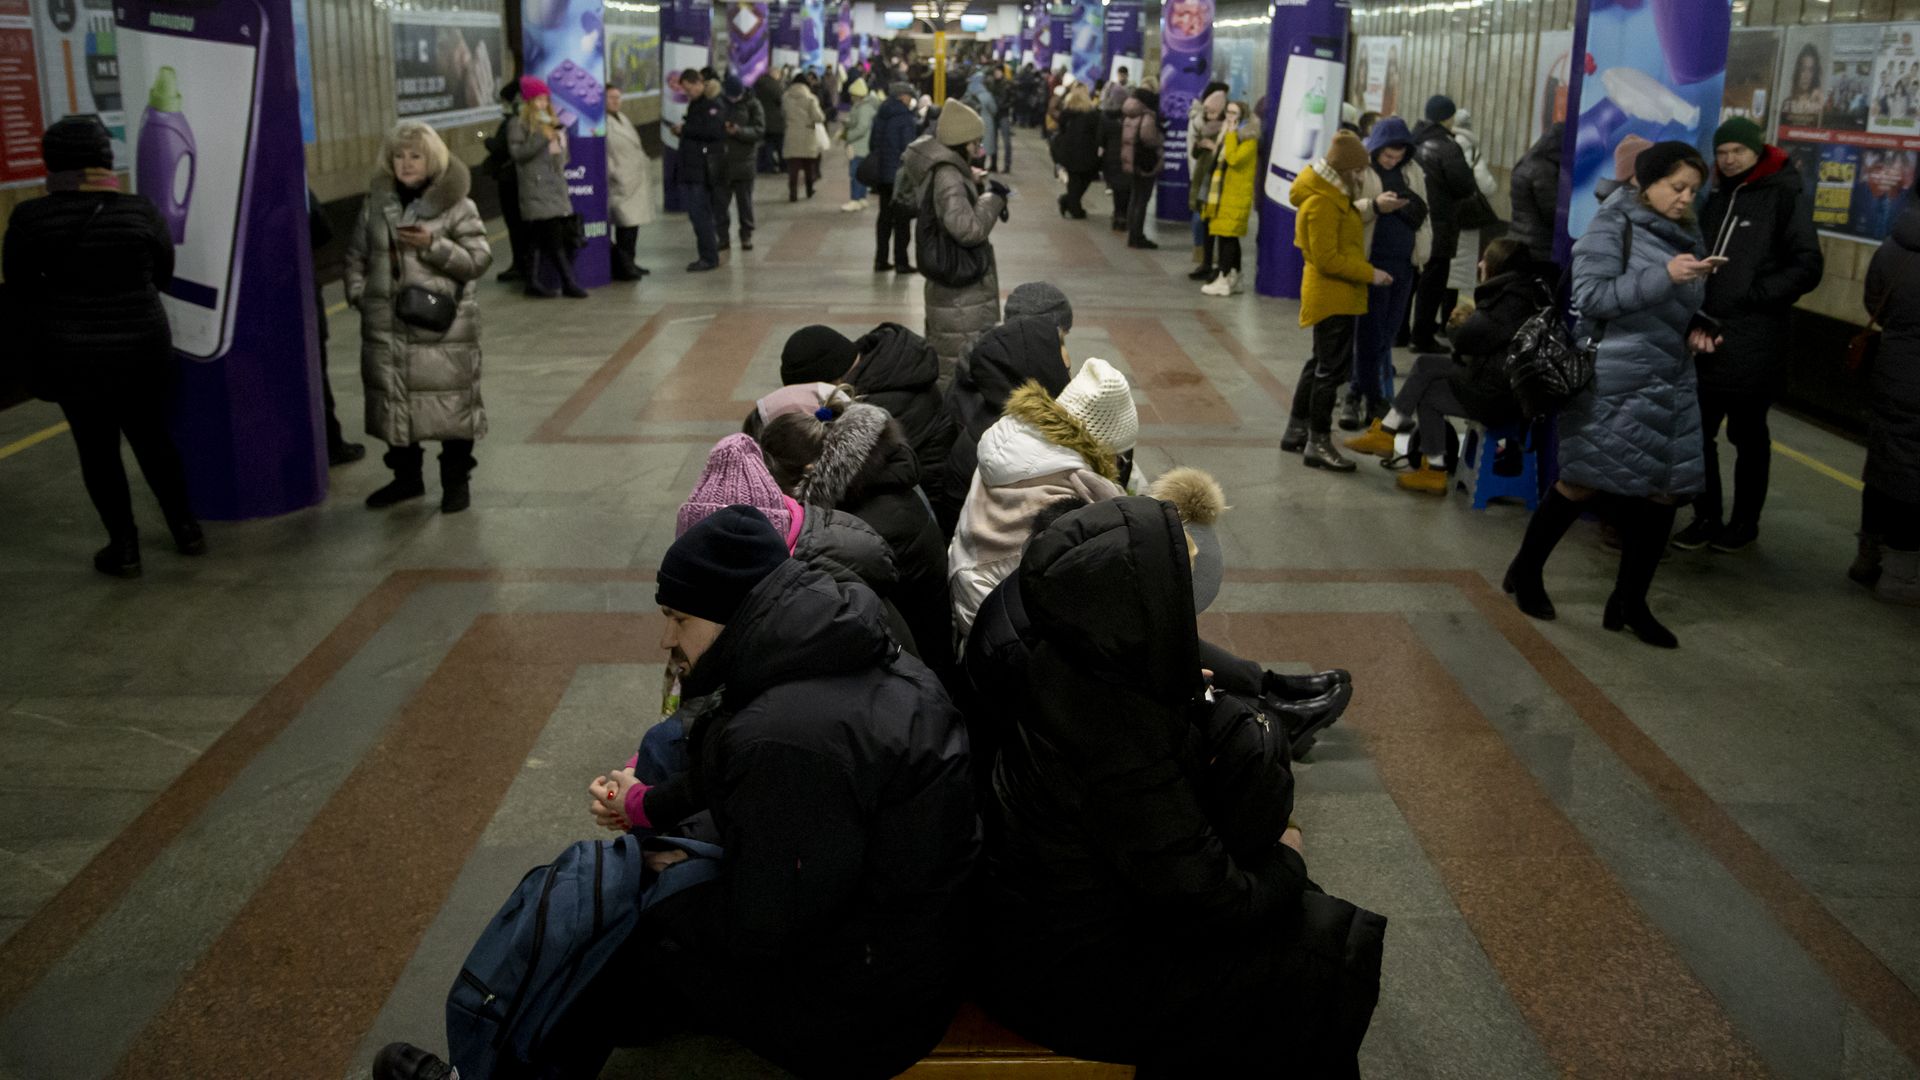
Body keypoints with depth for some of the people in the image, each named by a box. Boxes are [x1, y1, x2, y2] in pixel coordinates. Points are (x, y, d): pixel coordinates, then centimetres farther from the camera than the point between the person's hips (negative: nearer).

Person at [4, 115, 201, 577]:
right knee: (152, 437, 17)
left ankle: (124, 548, 13)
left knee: (97, 447, 9)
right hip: (142, 349, 2)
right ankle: (187, 529, 24)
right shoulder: (140, 212, -6)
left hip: (72, 356, -2)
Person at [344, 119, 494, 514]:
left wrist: (433, 245, -19)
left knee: (450, 401, 1)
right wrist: (358, 291, 2)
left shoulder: (456, 205, -4)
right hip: (386, 326, 4)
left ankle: (455, 481, 16)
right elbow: (357, 253, 16)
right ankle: (406, 476, 28)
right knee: (393, 399, 12)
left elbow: (479, 259, -8)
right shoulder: (377, 202, 8)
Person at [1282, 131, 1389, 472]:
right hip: (1333, 296, -11)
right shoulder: (1321, 202, -19)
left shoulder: (1333, 195, 13)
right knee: (1333, 367, -5)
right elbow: (1327, 259, -21)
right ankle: (1318, 444, 1)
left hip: (1337, 294, 11)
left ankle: (1297, 431, 27)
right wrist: (1370, 274, -17)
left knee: (1321, 363, 18)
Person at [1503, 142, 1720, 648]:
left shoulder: (1685, 234, 12)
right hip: (1612, 382, -6)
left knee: (1664, 490, 3)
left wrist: (1696, 326, 2)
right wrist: (1664, 276, -23)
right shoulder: (1613, 225, -7)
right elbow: (1591, 295, -17)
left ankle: (1630, 602, 16)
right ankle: (1525, 572, 24)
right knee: (1582, 483, 3)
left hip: (1670, 384, 6)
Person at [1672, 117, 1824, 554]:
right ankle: (1706, 516, 20)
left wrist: (1754, 296, -17)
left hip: (1753, 344, -6)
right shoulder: (1718, 198, 14)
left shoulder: (1785, 196, -5)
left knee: (1748, 435, 7)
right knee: (1697, 431, 7)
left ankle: (1745, 521, 20)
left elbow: (1808, 267, -10)